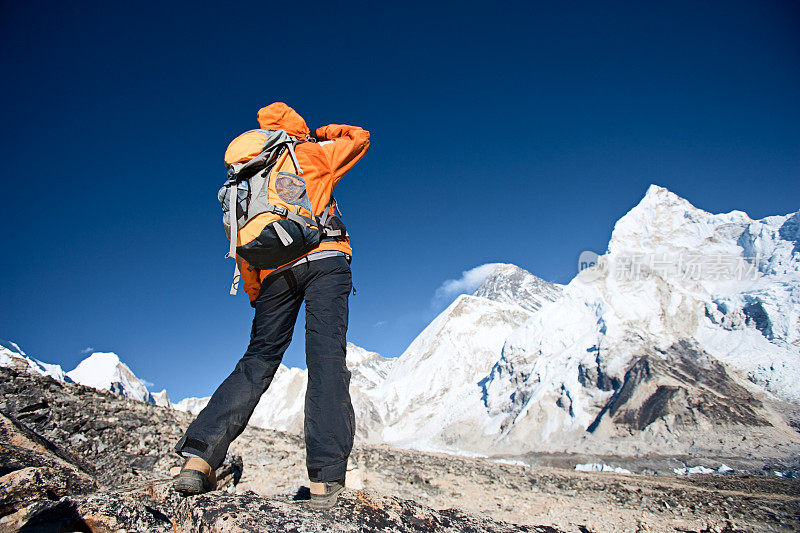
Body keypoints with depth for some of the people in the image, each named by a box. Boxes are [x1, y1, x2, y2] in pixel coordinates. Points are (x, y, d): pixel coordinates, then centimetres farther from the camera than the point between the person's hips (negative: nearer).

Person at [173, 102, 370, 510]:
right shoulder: (312, 155, 15)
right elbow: (360, 138, 29)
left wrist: (254, 295, 25)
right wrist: (323, 134, 42)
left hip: (273, 272, 4)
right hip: (323, 258, -4)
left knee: (258, 360, 6)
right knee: (326, 358, -11)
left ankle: (200, 455, -6)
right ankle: (325, 477, -18)